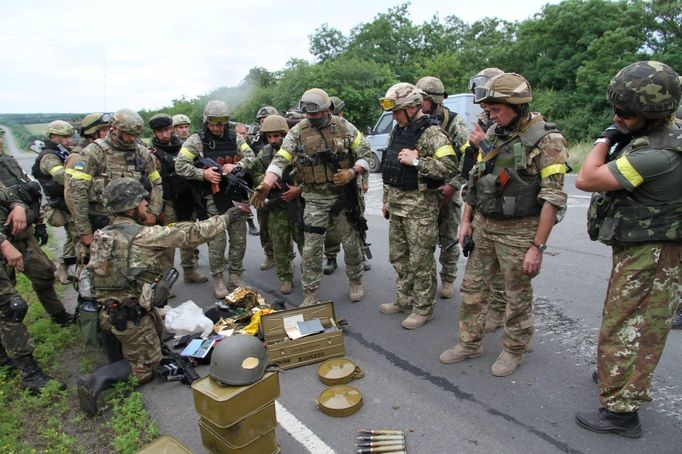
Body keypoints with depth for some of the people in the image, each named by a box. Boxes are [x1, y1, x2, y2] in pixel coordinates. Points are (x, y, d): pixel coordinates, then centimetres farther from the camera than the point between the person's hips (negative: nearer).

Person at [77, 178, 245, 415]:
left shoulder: (101, 235, 3)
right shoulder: (144, 235, -19)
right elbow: (192, 233, -15)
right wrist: (225, 218, -5)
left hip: (106, 311, 8)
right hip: (130, 317, -8)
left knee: (158, 329, 28)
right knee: (144, 368, 8)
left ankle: (117, 354, 17)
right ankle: (97, 380, -11)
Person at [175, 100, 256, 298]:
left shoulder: (235, 138, 8)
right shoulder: (196, 140, -2)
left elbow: (250, 157, 3)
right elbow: (180, 165, -6)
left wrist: (235, 166, -16)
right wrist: (203, 173, -20)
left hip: (236, 195, 4)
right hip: (212, 198, -3)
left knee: (239, 239, 7)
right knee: (217, 241, 0)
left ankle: (235, 278, 23)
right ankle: (218, 280, 16)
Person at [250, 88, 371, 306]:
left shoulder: (344, 127, -3)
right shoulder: (298, 132, -4)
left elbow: (365, 154, 2)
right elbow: (280, 160, -12)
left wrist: (352, 173, -15)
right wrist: (265, 185, -27)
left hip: (343, 195, 1)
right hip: (315, 199, 0)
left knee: (351, 242, 11)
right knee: (311, 248, 1)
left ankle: (355, 281, 34)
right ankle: (310, 293, 14)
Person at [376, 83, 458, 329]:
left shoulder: (432, 133, -14)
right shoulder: (397, 130, 12)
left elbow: (450, 167, -24)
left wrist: (416, 161, -24)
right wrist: (387, 200, 19)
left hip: (420, 207, -8)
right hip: (397, 205, 9)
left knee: (421, 262, 2)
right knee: (398, 257, 17)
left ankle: (423, 309, 17)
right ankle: (404, 300, 33)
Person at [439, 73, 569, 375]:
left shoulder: (547, 140, -14)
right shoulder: (492, 134, 6)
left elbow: (553, 198, -16)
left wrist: (537, 246, -18)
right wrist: (466, 220, 9)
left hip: (518, 232, -6)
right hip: (483, 226, 6)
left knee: (518, 297, 10)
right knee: (472, 288, 13)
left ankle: (514, 350, 31)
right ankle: (469, 343, 30)